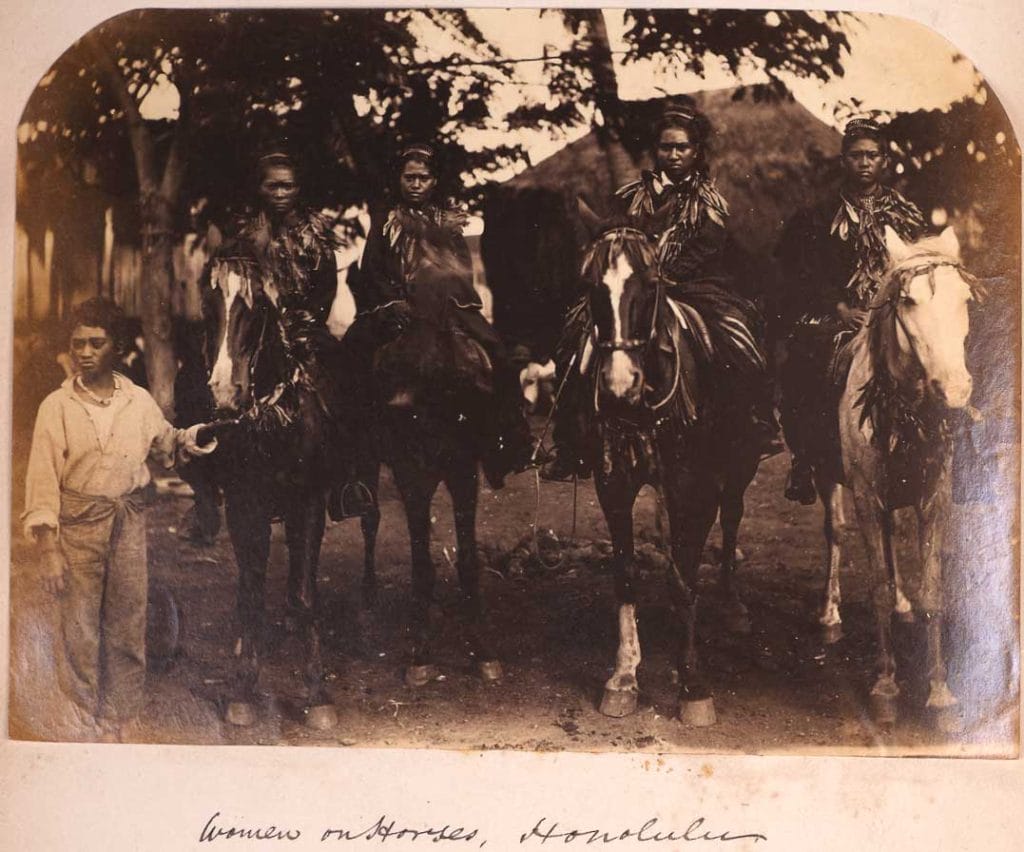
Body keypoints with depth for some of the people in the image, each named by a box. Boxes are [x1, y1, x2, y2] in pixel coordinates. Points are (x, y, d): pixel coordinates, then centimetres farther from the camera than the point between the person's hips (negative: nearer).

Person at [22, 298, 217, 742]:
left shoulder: (140, 401, 3)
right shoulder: (56, 406, -3)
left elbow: (164, 446, 18)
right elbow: (43, 479, -5)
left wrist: (186, 441, -6)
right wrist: (48, 550, -10)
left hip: (131, 524, 2)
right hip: (78, 523, -2)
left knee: (128, 627, 7)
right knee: (80, 629, 4)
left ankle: (120, 722, 22)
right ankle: (84, 724, 20)